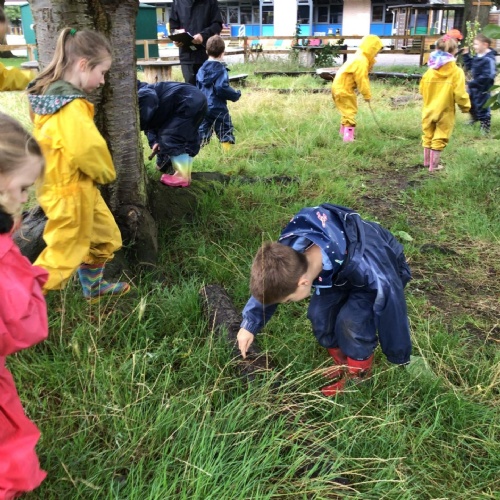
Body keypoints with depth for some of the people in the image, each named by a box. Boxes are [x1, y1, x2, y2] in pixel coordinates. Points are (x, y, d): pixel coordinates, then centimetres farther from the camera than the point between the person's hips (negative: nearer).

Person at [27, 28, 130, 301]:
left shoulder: (50, 92, 3)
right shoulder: (72, 107, -28)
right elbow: (88, 151, -34)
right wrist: (106, 174, -12)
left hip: (76, 187, 10)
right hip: (71, 192, -10)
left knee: (106, 236, 24)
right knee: (63, 256, 5)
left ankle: (93, 287, 44)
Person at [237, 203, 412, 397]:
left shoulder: (368, 269, -46)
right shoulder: (291, 250, -30)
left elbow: (391, 310, -30)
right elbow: (267, 285, -9)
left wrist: (400, 358, -15)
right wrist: (249, 324, -4)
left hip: (385, 271, -5)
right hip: (342, 270, 5)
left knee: (352, 320, -25)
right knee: (320, 313, -10)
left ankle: (357, 376, 3)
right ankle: (342, 365, 16)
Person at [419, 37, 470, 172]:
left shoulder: (430, 71, -5)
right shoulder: (457, 72, -16)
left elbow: (422, 90, 4)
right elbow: (460, 94, -16)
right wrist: (465, 107, 1)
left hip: (429, 110, 4)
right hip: (445, 112, -4)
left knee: (428, 136, 20)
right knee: (439, 139, 7)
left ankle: (426, 161, 33)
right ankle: (433, 165, 13)